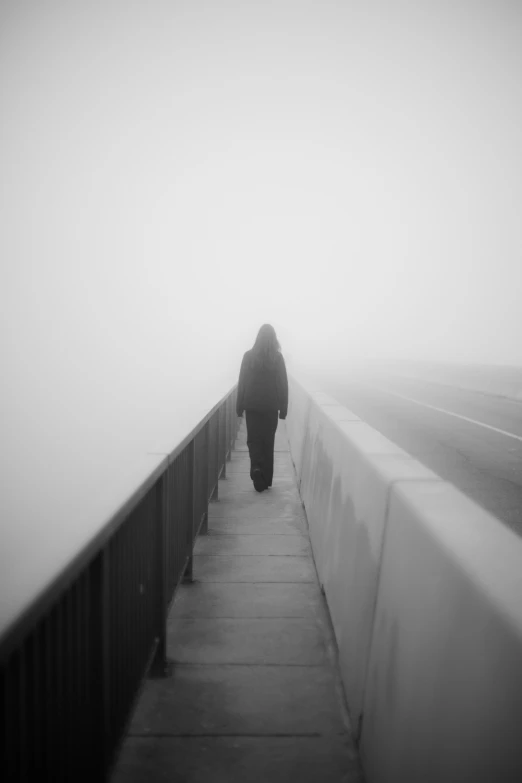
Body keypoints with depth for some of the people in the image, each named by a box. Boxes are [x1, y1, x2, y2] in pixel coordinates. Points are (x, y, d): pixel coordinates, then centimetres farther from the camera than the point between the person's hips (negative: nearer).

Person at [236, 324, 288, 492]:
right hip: (271, 406, 1)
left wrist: (239, 406, 5)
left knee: (253, 439, 11)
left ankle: (256, 467, -13)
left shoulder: (249, 356, -5)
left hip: (252, 405, 0)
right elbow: (283, 384, -3)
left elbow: (242, 382, -2)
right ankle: (266, 479, 16)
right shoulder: (277, 357, -4)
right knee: (268, 441, 11)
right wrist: (283, 408, 5)